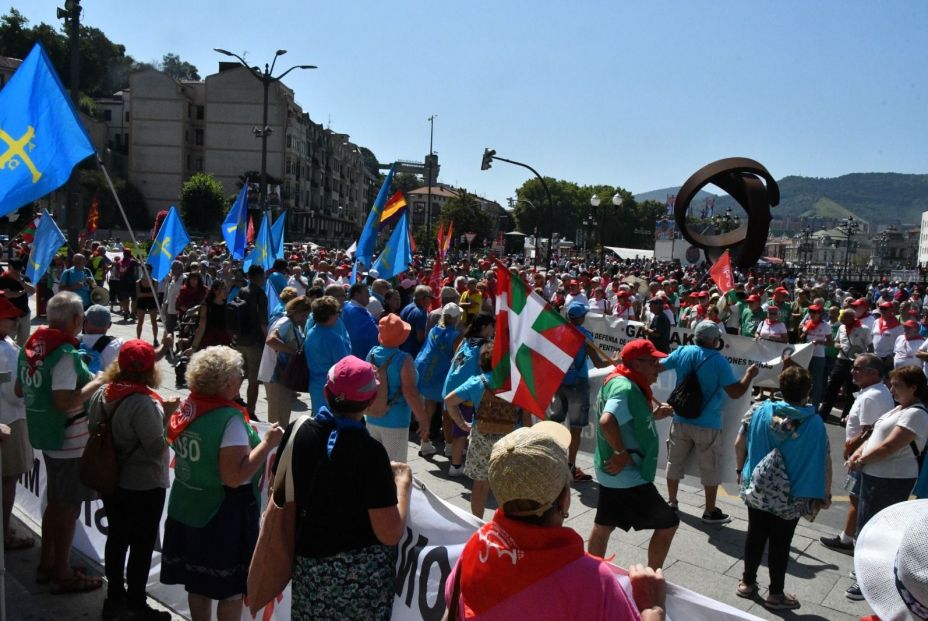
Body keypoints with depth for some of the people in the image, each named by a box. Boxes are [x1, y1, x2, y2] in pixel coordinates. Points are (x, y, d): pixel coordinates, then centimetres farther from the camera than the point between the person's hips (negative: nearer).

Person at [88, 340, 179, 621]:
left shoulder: (101, 395, -2)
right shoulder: (144, 403, -27)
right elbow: (157, 448, -24)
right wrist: (167, 415, -16)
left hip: (111, 481, 8)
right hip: (144, 485, -7)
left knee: (116, 538, 20)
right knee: (142, 544, 8)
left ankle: (114, 598, 34)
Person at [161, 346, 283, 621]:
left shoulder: (186, 408, -1)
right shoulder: (229, 418, -24)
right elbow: (234, 477, -29)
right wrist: (268, 443, -23)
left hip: (187, 509, 8)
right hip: (224, 515, -8)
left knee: (197, 582, 20)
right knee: (231, 587, 9)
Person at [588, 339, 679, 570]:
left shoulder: (625, 383, 9)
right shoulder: (625, 387, -22)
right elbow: (607, 422, -38)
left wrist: (654, 415, 9)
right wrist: (622, 453, -26)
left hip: (613, 473, 10)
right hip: (628, 476, -10)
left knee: (604, 525, 19)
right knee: (668, 523, 5)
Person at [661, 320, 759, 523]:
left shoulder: (682, 352, -5)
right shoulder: (718, 361, -17)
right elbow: (736, 393, -16)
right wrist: (749, 375, 1)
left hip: (680, 419, 4)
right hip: (707, 424, -4)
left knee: (675, 462, 17)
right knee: (710, 468, 10)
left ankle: (671, 502, 28)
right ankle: (710, 512, 19)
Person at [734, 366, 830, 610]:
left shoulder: (759, 411, -9)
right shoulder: (815, 424, -14)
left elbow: (740, 444, -4)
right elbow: (824, 462, -10)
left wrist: (741, 470, 12)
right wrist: (825, 494, 3)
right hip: (791, 497, -2)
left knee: (755, 536, 17)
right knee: (780, 544, 11)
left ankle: (748, 583, 29)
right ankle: (776, 594, 24)